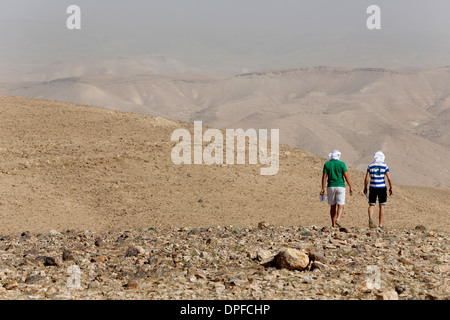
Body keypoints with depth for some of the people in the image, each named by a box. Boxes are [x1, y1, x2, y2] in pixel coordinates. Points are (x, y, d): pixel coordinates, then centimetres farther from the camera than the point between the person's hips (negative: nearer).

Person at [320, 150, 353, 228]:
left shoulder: (327, 164, 3)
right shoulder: (342, 164, -2)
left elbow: (324, 177, -2)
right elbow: (346, 176, -7)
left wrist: (322, 189, -1)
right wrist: (351, 187, -4)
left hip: (330, 187, 2)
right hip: (340, 186, -2)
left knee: (333, 207, 11)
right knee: (340, 206, -1)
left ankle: (333, 224, 11)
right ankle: (338, 219, -26)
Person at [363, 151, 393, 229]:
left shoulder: (370, 166, 1)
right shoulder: (385, 166, -3)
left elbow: (367, 178, -1)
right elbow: (389, 178, -6)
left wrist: (365, 188, 9)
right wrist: (391, 188, 5)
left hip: (372, 188, 1)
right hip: (382, 188, -1)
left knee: (371, 205, 10)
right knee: (382, 206, 9)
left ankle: (370, 218, -18)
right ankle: (380, 225, 8)